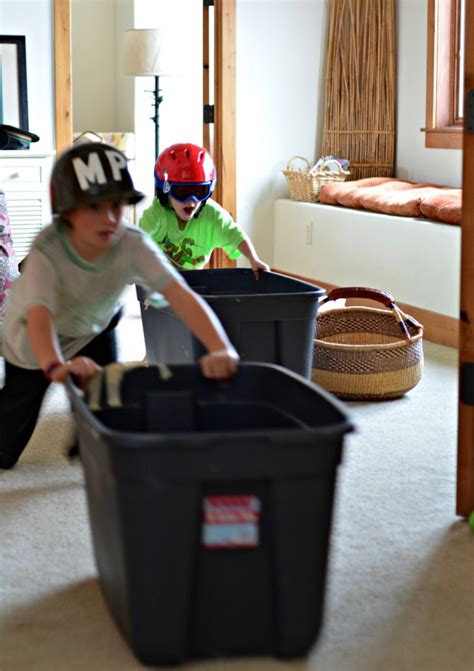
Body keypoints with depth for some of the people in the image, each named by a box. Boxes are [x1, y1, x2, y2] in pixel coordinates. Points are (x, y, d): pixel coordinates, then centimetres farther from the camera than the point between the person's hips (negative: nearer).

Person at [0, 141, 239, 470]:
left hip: (95, 326, 3)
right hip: (36, 343, -2)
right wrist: (56, 366, -75)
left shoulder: (133, 245, -33)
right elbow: (40, 316, -53)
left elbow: (181, 295, -44)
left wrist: (222, 349, -61)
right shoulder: (47, 250, -40)